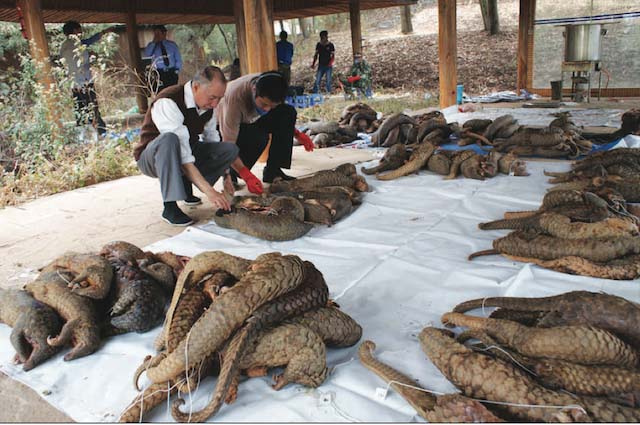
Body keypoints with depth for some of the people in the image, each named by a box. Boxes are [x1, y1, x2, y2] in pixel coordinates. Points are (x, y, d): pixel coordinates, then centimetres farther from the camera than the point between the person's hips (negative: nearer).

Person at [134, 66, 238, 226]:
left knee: (230, 150, -11)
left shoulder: (208, 105, -7)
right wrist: (209, 191, -43)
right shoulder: (167, 103, -30)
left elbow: (211, 138, 9)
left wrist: (225, 174, 5)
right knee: (169, 139, -41)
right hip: (152, 157, -7)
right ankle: (170, 206, -31)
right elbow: (181, 155, -38)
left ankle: (186, 189, 0)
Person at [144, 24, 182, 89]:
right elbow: (146, 56, -7)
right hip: (158, 73, 0)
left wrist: (177, 70, -1)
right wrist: (154, 42, -6)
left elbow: (178, 60, 13)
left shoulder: (172, 45, 13)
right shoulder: (151, 45, 12)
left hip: (171, 74, 1)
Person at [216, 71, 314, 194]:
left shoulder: (270, 89, -21)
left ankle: (272, 170, -14)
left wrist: (297, 134, -9)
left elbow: (283, 118, 4)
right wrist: (247, 176, -45)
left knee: (289, 112, -18)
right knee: (259, 138, -37)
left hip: (250, 121, 6)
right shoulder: (235, 97, -37)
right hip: (224, 128, -6)